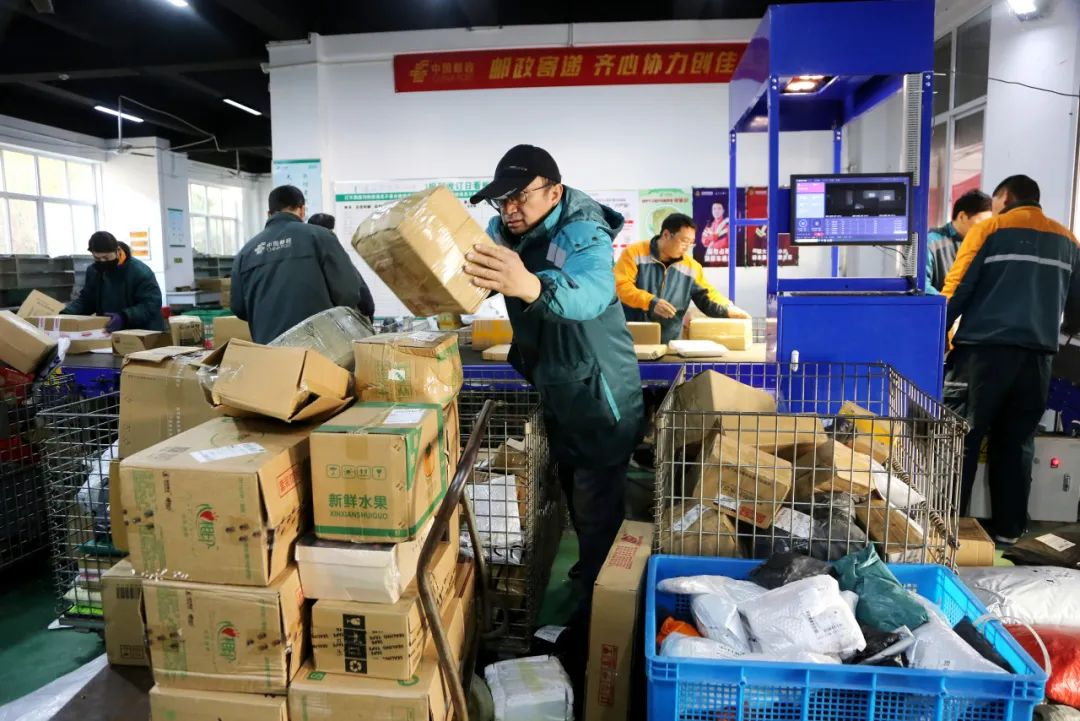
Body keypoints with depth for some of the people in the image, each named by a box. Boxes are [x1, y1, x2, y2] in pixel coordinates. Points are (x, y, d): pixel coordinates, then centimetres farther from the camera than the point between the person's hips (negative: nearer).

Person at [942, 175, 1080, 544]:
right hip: (1037, 354, 4)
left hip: (986, 349, -4)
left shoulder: (989, 229, 2)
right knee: (1016, 442, 11)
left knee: (963, 438, 1)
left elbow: (956, 290, -5)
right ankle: (1009, 528, 15)